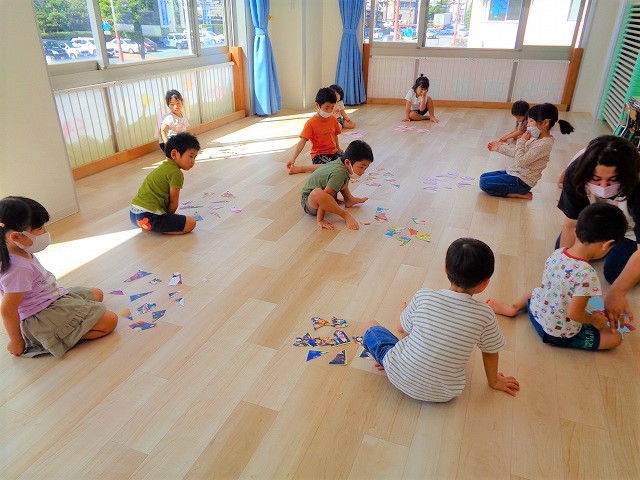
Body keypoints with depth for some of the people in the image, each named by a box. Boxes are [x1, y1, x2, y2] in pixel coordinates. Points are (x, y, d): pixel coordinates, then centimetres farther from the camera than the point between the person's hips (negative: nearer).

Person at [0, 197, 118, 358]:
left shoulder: (22, 254, 0)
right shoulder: (18, 268, -28)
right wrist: (16, 342, -14)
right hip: (44, 318, -10)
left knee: (96, 294, 25)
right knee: (109, 321, -15)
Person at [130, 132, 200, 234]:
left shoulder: (164, 167, 19)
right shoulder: (176, 173, -10)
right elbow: (173, 202, -5)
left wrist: (169, 213, 20)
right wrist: (169, 215, 9)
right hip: (148, 218, -10)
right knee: (191, 223, -9)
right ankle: (152, 227, -8)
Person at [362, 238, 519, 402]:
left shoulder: (423, 296, -17)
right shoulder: (485, 315, -17)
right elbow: (490, 352, 0)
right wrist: (494, 381, 20)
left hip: (401, 378, 1)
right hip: (443, 395, 0)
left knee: (372, 328, 19)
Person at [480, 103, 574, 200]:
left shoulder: (544, 144, -23)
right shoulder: (537, 137, 4)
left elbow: (521, 161, -24)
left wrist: (522, 141, -16)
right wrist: (499, 147, 13)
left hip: (521, 181, -10)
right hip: (517, 172, 10)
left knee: (484, 183, -17)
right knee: (483, 177, 10)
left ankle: (519, 194, -6)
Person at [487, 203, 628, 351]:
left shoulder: (557, 253, -11)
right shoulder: (587, 274, -32)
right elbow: (574, 314, -28)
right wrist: (595, 320, -6)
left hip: (535, 312, 7)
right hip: (559, 336, -7)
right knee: (615, 338, 6)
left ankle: (512, 308, 23)